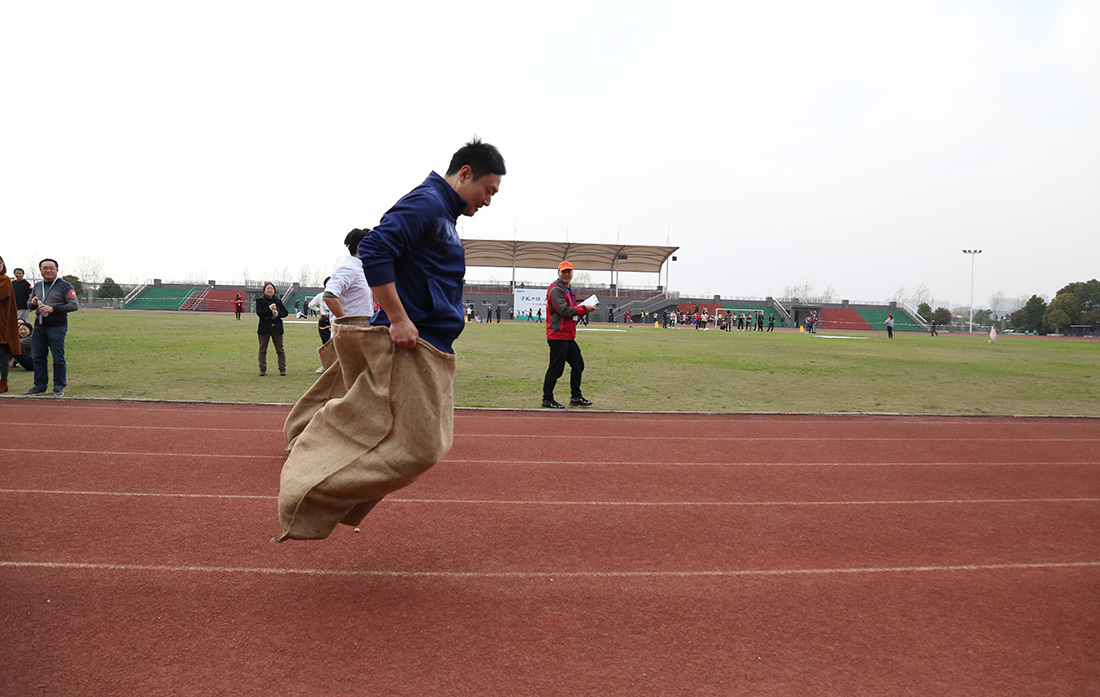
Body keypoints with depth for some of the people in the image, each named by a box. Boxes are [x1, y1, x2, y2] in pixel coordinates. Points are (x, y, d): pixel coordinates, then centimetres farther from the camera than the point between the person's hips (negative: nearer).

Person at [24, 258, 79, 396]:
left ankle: (59, 387, 5)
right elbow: (29, 305, 26)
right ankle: (40, 386, 19)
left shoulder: (65, 286, -3)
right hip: (39, 326, 6)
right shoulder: (37, 286, 17)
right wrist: (33, 303, 1)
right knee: (38, 357, 9)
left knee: (58, 358, -3)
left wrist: (53, 309, -20)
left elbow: (74, 305, -11)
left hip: (57, 327, -6)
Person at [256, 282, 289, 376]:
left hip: (277, 328, 2)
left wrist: (278, 313, -12)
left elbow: (285, 312, 8)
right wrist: (269, 308, -22)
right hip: (264, 328, -2)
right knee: (262, 350, 4)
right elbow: (259, 313, -12)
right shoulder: (260, 300, 0)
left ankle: (282, 369, 7)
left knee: (280, 350, 2)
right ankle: (263, 370, 11)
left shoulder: (278, 300, 9)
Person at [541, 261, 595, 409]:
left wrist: (584, 310, 1)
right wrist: (583, 308, -14)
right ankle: (547, 400, 6)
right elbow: (564, 310, -21)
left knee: (578, 364, 14)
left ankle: (576, 398, 24)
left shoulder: (570, 291, 21)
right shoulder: (555, 289, -10)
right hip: (558, 336, -10)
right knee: (556, 368, -5)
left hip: (569, 337, 10)